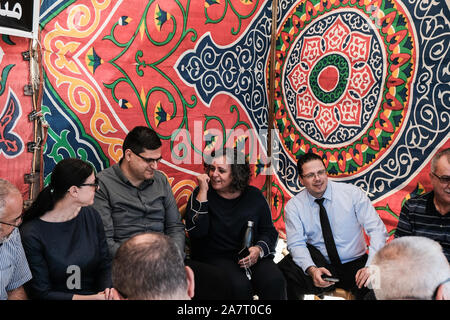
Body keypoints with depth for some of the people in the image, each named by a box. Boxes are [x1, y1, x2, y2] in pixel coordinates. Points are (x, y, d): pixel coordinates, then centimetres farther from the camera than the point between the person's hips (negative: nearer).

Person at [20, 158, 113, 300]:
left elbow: (105, 264, 7)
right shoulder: (31, 235, -14)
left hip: (96, 294, 4)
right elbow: (41, 292, -10)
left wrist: (109, 290, -13)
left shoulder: (91, 216, 2)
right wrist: (91, 298, -19)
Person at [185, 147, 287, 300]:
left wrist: (259, 250, -11)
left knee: (275, 281, -27)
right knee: (240, 286, -31)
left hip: (252, 257, 2)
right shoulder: (201, 194, 1)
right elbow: (196, 231, -14)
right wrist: (203, 192, -16)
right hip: (215, 257, -2)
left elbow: (269, 231, 10)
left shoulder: (254, 196, 7)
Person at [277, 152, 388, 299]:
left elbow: (377, 230, -9)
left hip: (355, 264, 0)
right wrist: (311, 269, -29)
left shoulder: (352, 193, -5)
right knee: (284, 271, -29)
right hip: (320, 264, 0)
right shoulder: (294, 206, -2)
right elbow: (296, 244, -8)